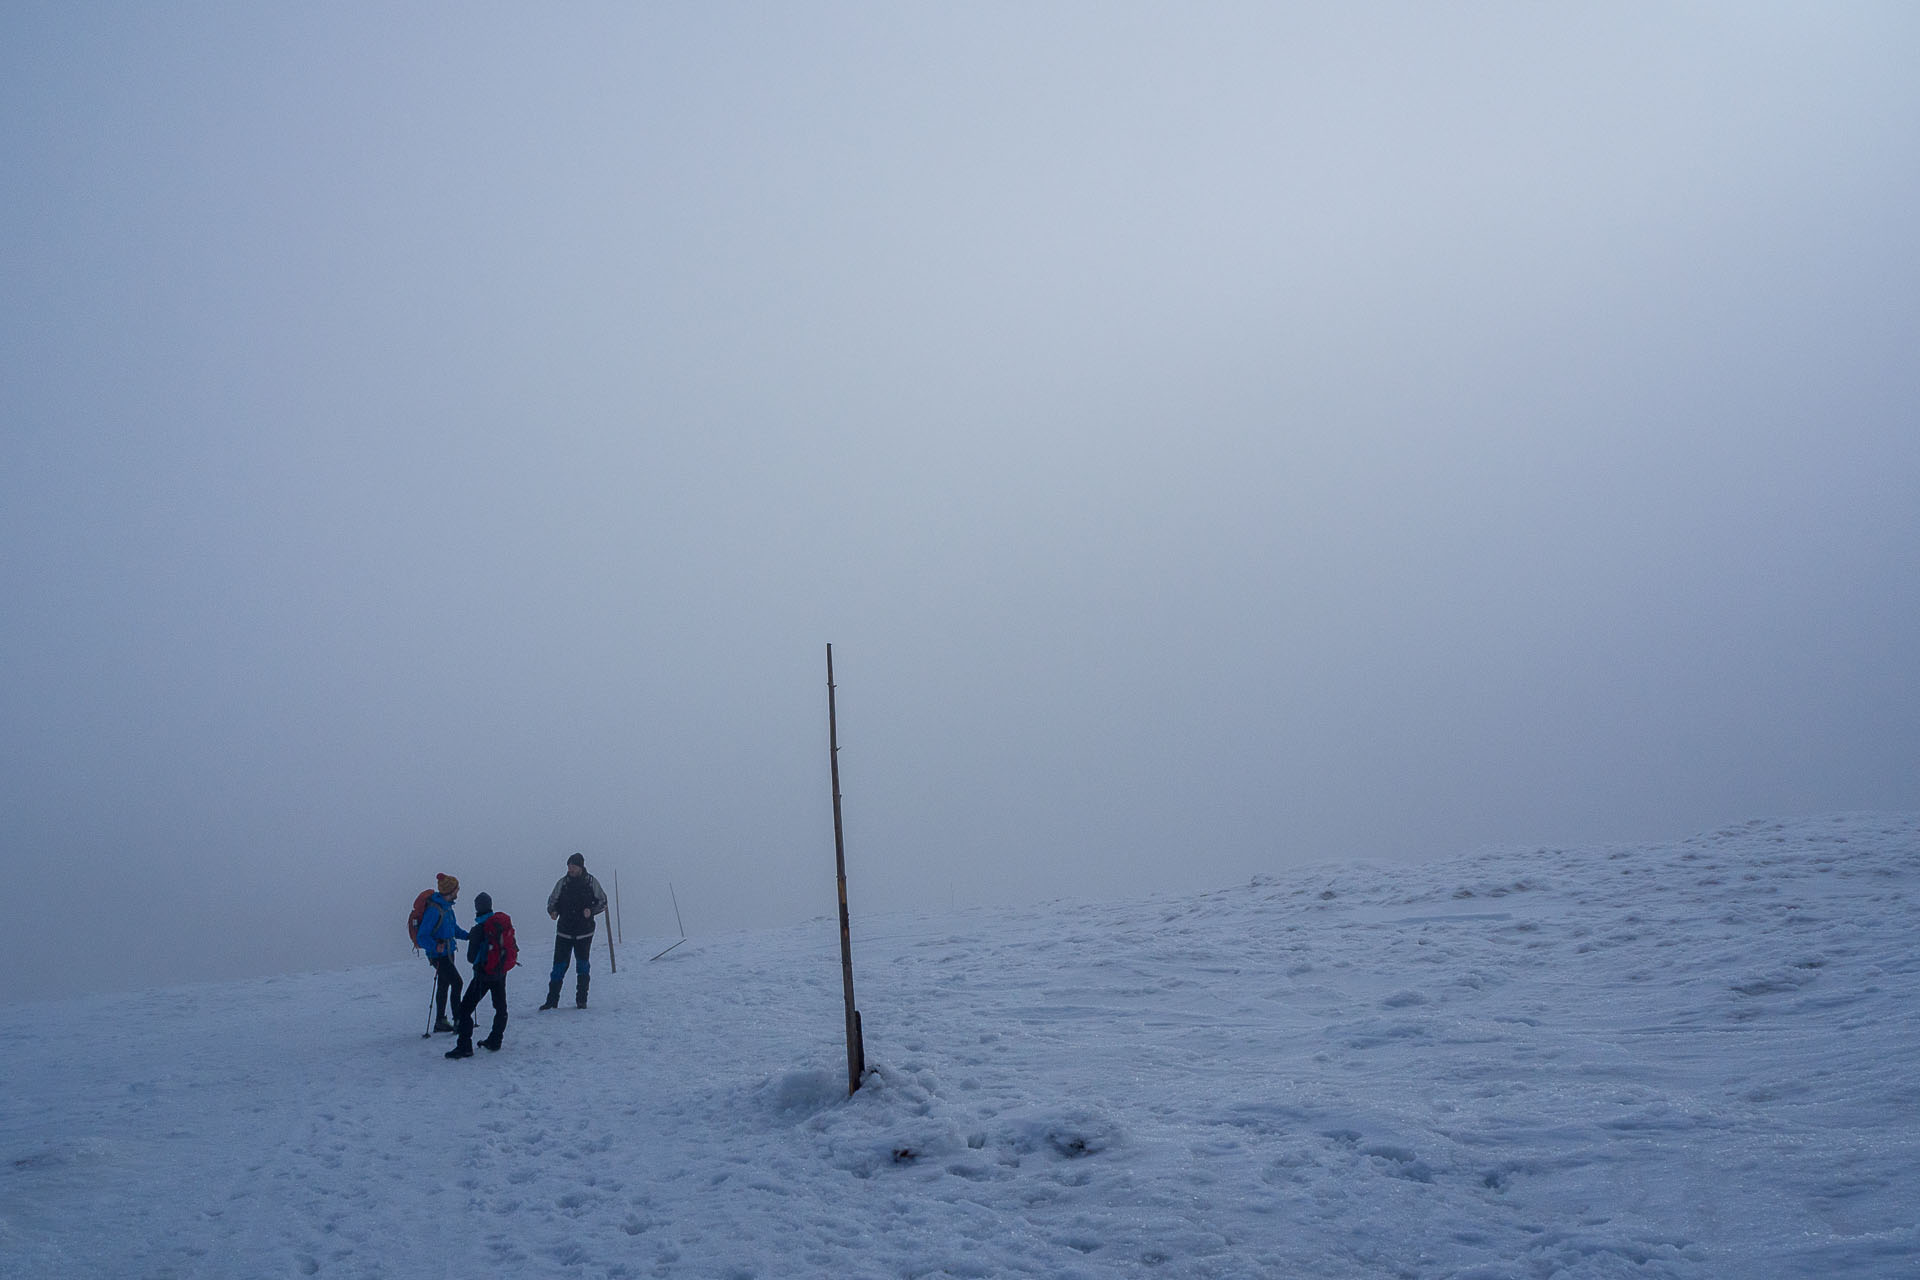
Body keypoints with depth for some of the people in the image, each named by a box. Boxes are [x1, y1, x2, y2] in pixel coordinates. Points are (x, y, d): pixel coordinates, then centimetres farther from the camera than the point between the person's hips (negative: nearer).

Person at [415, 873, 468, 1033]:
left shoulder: (447, 906, 7)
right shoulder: (433, 910, -23)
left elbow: (453, 928, 21)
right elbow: (422, 937, -23)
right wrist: (436, 946, -39)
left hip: (447, 952, 10)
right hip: (438, 954, -10)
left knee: (444, 986, 15)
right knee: (457, 982, -12)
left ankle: (440, 1021, 24)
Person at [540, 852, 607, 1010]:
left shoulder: (591, 882, -1)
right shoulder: (563, 882, 1)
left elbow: (603, 902, 6)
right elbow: (552, 901, 11)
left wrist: (591, 910, -12)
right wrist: (552, 911, -11)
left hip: (584, 933, 0)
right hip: (564, 931, 0)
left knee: (582, 967, 5)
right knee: (559, 966, -3)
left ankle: (581, 1000, 15)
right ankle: (552, 1000, 4)